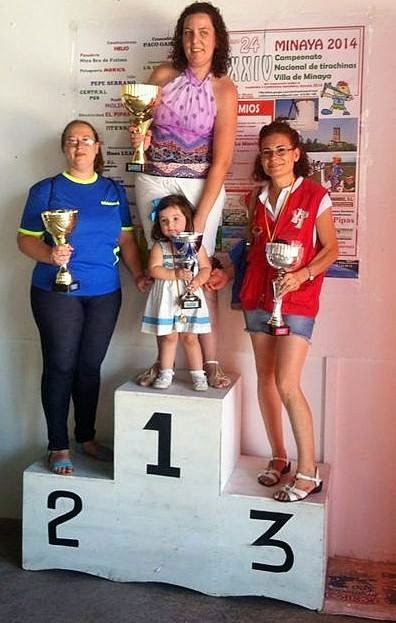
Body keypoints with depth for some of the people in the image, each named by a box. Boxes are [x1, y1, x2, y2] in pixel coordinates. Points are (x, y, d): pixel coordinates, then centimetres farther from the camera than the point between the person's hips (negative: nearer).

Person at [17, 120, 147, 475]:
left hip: (105, 293, 3)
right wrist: (49, 254, -22)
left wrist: (138, 274, -1)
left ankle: (87, 438, 24)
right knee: (60, 366, 0)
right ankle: (58, 447, 11)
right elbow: (25, 239, -2)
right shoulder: (46, 190, 2)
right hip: (57, 291, -3)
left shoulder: (114, 191, 11)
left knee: (90, 366, 9)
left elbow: (125, 238, 12)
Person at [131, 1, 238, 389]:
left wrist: (200, 217, -12)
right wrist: (139, 136, -11)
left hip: (202, 186, -2)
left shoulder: (224, 90, -4)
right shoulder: (163, 75, 3)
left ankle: (211, 363, 3)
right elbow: (143, 123, 15)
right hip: (154, 181, 2)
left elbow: (221, 160, -7)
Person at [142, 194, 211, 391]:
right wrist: (175, 274, -22)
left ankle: (198, 374, 16)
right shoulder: (159, 246, -2)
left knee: (189, 338, 5)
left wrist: (197, 280, -18)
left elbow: (206, 268, 1)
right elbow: (153, 269, -12)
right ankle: (166, 373, 22)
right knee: (168, 337, 9)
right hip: (166, 298, 0)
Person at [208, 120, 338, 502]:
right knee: (265, 379, 8)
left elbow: (330, 248, -2)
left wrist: (303, 275, -18)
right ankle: (278, 457, 23)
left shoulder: (315, 197, -4)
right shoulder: (258, 200, 11)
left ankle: (308, 472, -1)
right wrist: (227, 273, 3)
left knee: (287, 384, -12)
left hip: (297, 299, -5)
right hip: (258, 297, 6)